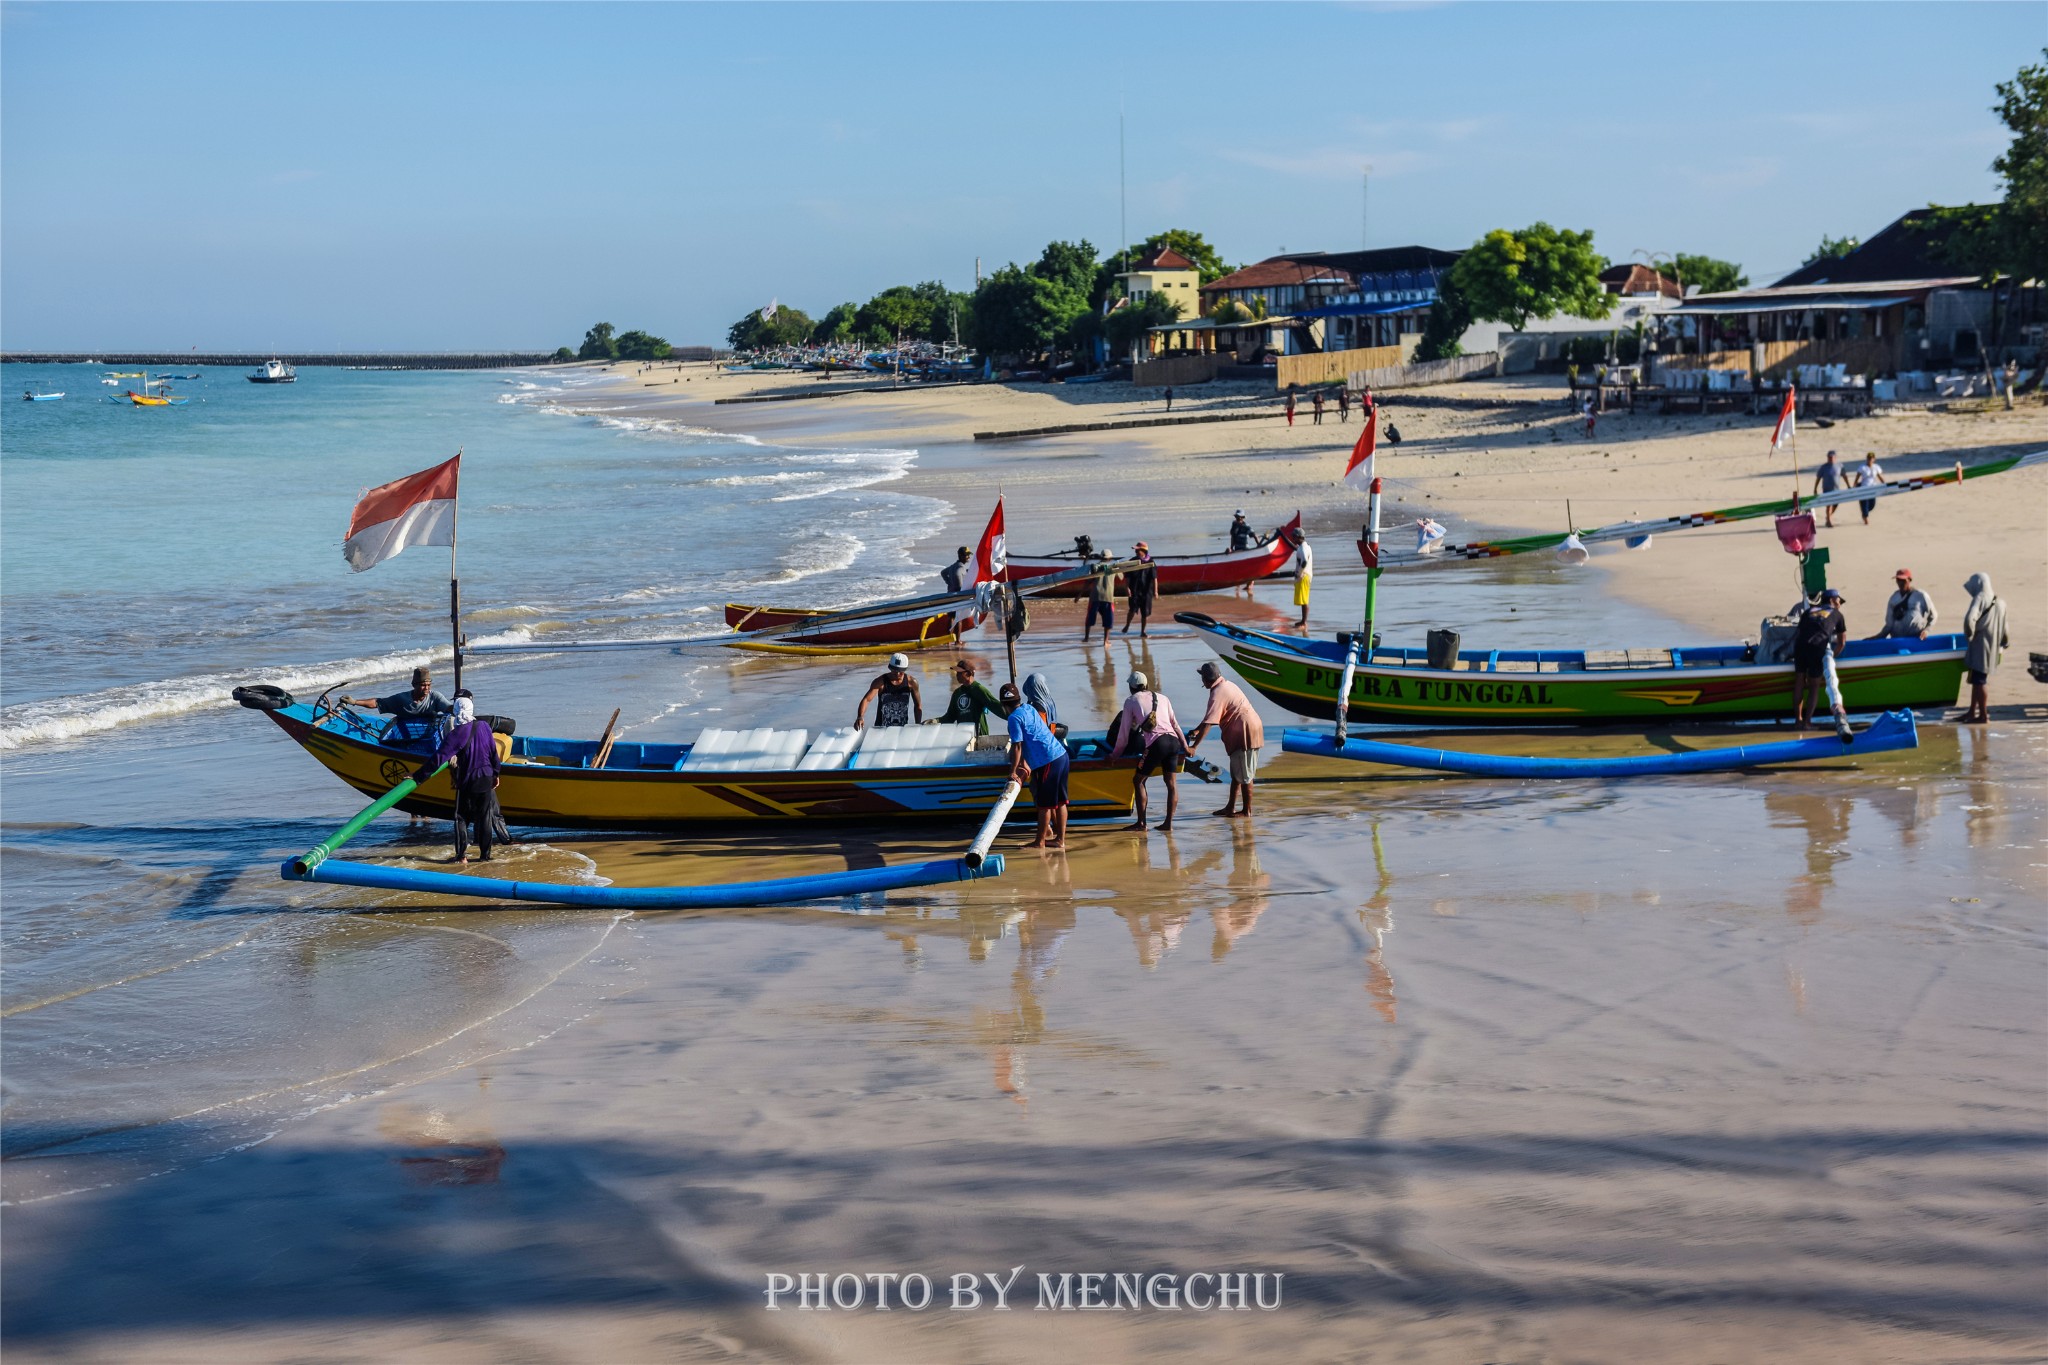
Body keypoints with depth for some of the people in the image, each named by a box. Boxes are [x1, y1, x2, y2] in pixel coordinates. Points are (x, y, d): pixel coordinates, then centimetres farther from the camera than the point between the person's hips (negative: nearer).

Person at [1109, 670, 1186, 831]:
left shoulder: (1131, 701, 11)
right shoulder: (1162, 697, 23)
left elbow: (1124, 731, 12)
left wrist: (1115, 754, 22)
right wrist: (1185, 747, 29)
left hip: (1156, 744, -5)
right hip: (1173, 741, 5)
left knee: (1138, 780, 7)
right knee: (1171, 781, 11)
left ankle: (1141, 822, 2)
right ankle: (1168, 822, 6)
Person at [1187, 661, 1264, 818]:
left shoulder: (1217, 694, -19)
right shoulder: (1227, 685, 12)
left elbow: (1208, 723, -24)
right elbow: (1211, 716, 23)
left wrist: (1193, 747, -24)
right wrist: (1197, 730, 23)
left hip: (1245, 733, -10)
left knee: (1244, 775, -1)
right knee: (1237, 773, 16)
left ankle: (1247, 810, 6)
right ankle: (1231, 807, 22)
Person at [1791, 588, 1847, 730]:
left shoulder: (1809, 611, 30)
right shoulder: (1837, 614, 22)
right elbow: (1841, 642, 22)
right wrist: (1833, 656, 34)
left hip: (1800, 645, 3)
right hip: (1817, 647, -3)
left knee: (1799, 683, 13)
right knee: (1814, 686, 6)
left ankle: (1798, 719, 17)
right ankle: (1807, 721, 0)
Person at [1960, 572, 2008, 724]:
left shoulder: (1980, 599, -15)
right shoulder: (2000, 602, 11)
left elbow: (1969, 619, -30)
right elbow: (2004, 627, 20)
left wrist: (1969, 636, -15)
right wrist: (2004, 642, 33)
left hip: (1980, 647, -8)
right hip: (1993, 648, 8)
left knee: (1978, 682, -2)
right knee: (1977, 681, 18)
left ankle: (1983, 716, 1)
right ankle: (1972, 712, 25)